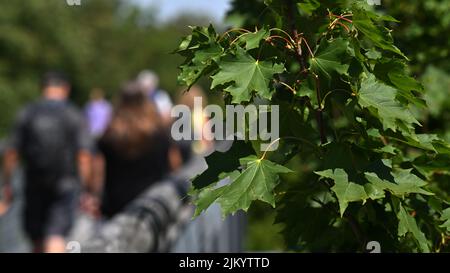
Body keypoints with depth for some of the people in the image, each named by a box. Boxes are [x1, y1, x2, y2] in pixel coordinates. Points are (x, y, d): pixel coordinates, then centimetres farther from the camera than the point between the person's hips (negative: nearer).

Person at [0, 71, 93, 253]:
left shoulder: (27, 113, 4)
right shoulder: (75, 115, -1)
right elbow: (84, 156, -6)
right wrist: (86, 189, -1)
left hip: (34, 186, 2)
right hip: (66, 185, -2)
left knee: (38, 240, 14)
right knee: (56, 237, -10)